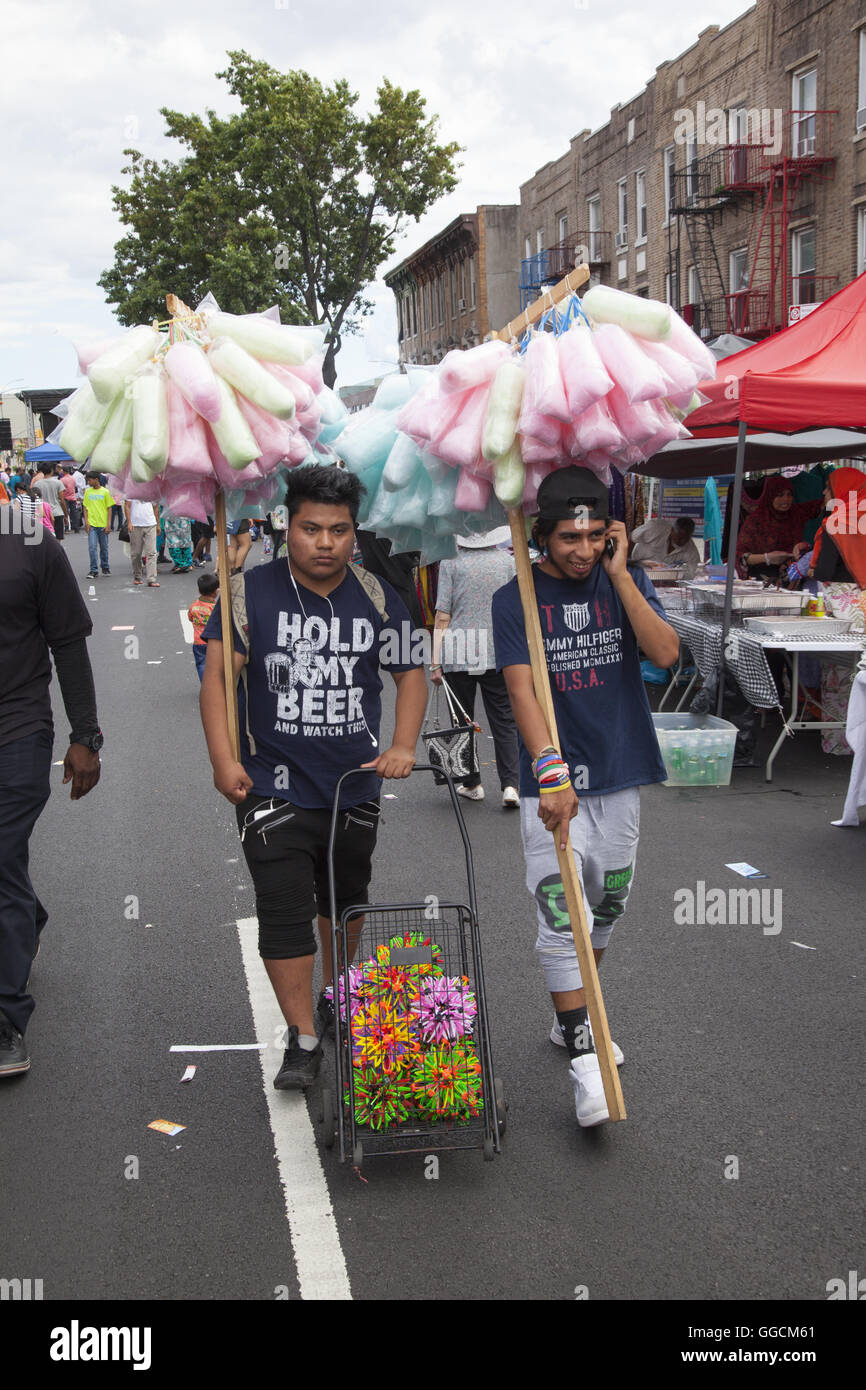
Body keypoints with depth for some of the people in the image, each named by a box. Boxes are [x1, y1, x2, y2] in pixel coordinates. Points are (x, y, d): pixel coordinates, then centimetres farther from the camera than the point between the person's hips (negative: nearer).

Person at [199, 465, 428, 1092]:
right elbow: (218, 674, -7)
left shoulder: (376, 597, -3)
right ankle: (303, 1039, 5)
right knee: (285, 911, -7)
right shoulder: (252, 591, -8)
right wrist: (224, 759, -14)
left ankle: (335, 999, 44)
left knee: (345, 899, 21)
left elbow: (411, 672, 6)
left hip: (356, 786, 3)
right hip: (274, 787, -3)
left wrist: (403, 745, -7)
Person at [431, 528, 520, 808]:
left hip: (459, 655, -1)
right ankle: (510, 785, -3)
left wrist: (436, 662, -4)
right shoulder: (508, 561, 2)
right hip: (498, 654, 1)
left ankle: (472, 784, 20)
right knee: (504, 721, 7)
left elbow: (443, 616, -7)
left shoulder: (451, 562, -4)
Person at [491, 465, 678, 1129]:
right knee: (561, 918, -10)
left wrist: (619, 574, -15)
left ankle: (571, 1017, 36)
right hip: (553, 781, -4)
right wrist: (551, 771, -30)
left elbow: (666, 652, -13)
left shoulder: (625, 581, 2)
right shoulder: (515, 599, -7)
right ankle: (583, 1056, -2)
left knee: (607, 905, 16)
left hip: (620, 774, 4)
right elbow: (523, 688, -18)